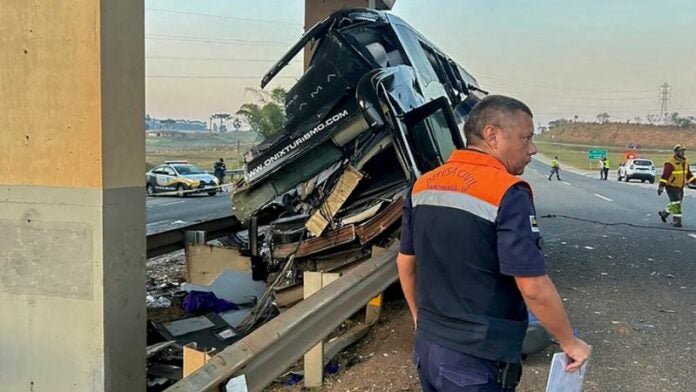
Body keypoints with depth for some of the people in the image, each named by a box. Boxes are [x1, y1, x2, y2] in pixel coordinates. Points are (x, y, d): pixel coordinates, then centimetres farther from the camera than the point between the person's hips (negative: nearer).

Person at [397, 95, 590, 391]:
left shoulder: (423, 185, 3)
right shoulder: (507, 194, -19)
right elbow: (534, 289, -20)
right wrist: (570, 342, -6)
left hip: (427, 346, 7)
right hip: (478, 361, -6)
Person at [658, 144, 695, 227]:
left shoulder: (685, 163, 8)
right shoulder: (671, 163, -18)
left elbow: (689, 175, 16)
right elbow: (665, 175, -22)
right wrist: (661, 186, -27)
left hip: (680, 187, 8)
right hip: (671, 187, -8)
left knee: (677, 204, 15)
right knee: (676, 204, -12)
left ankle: (663, 213, 35)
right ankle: (676, 221, -6)